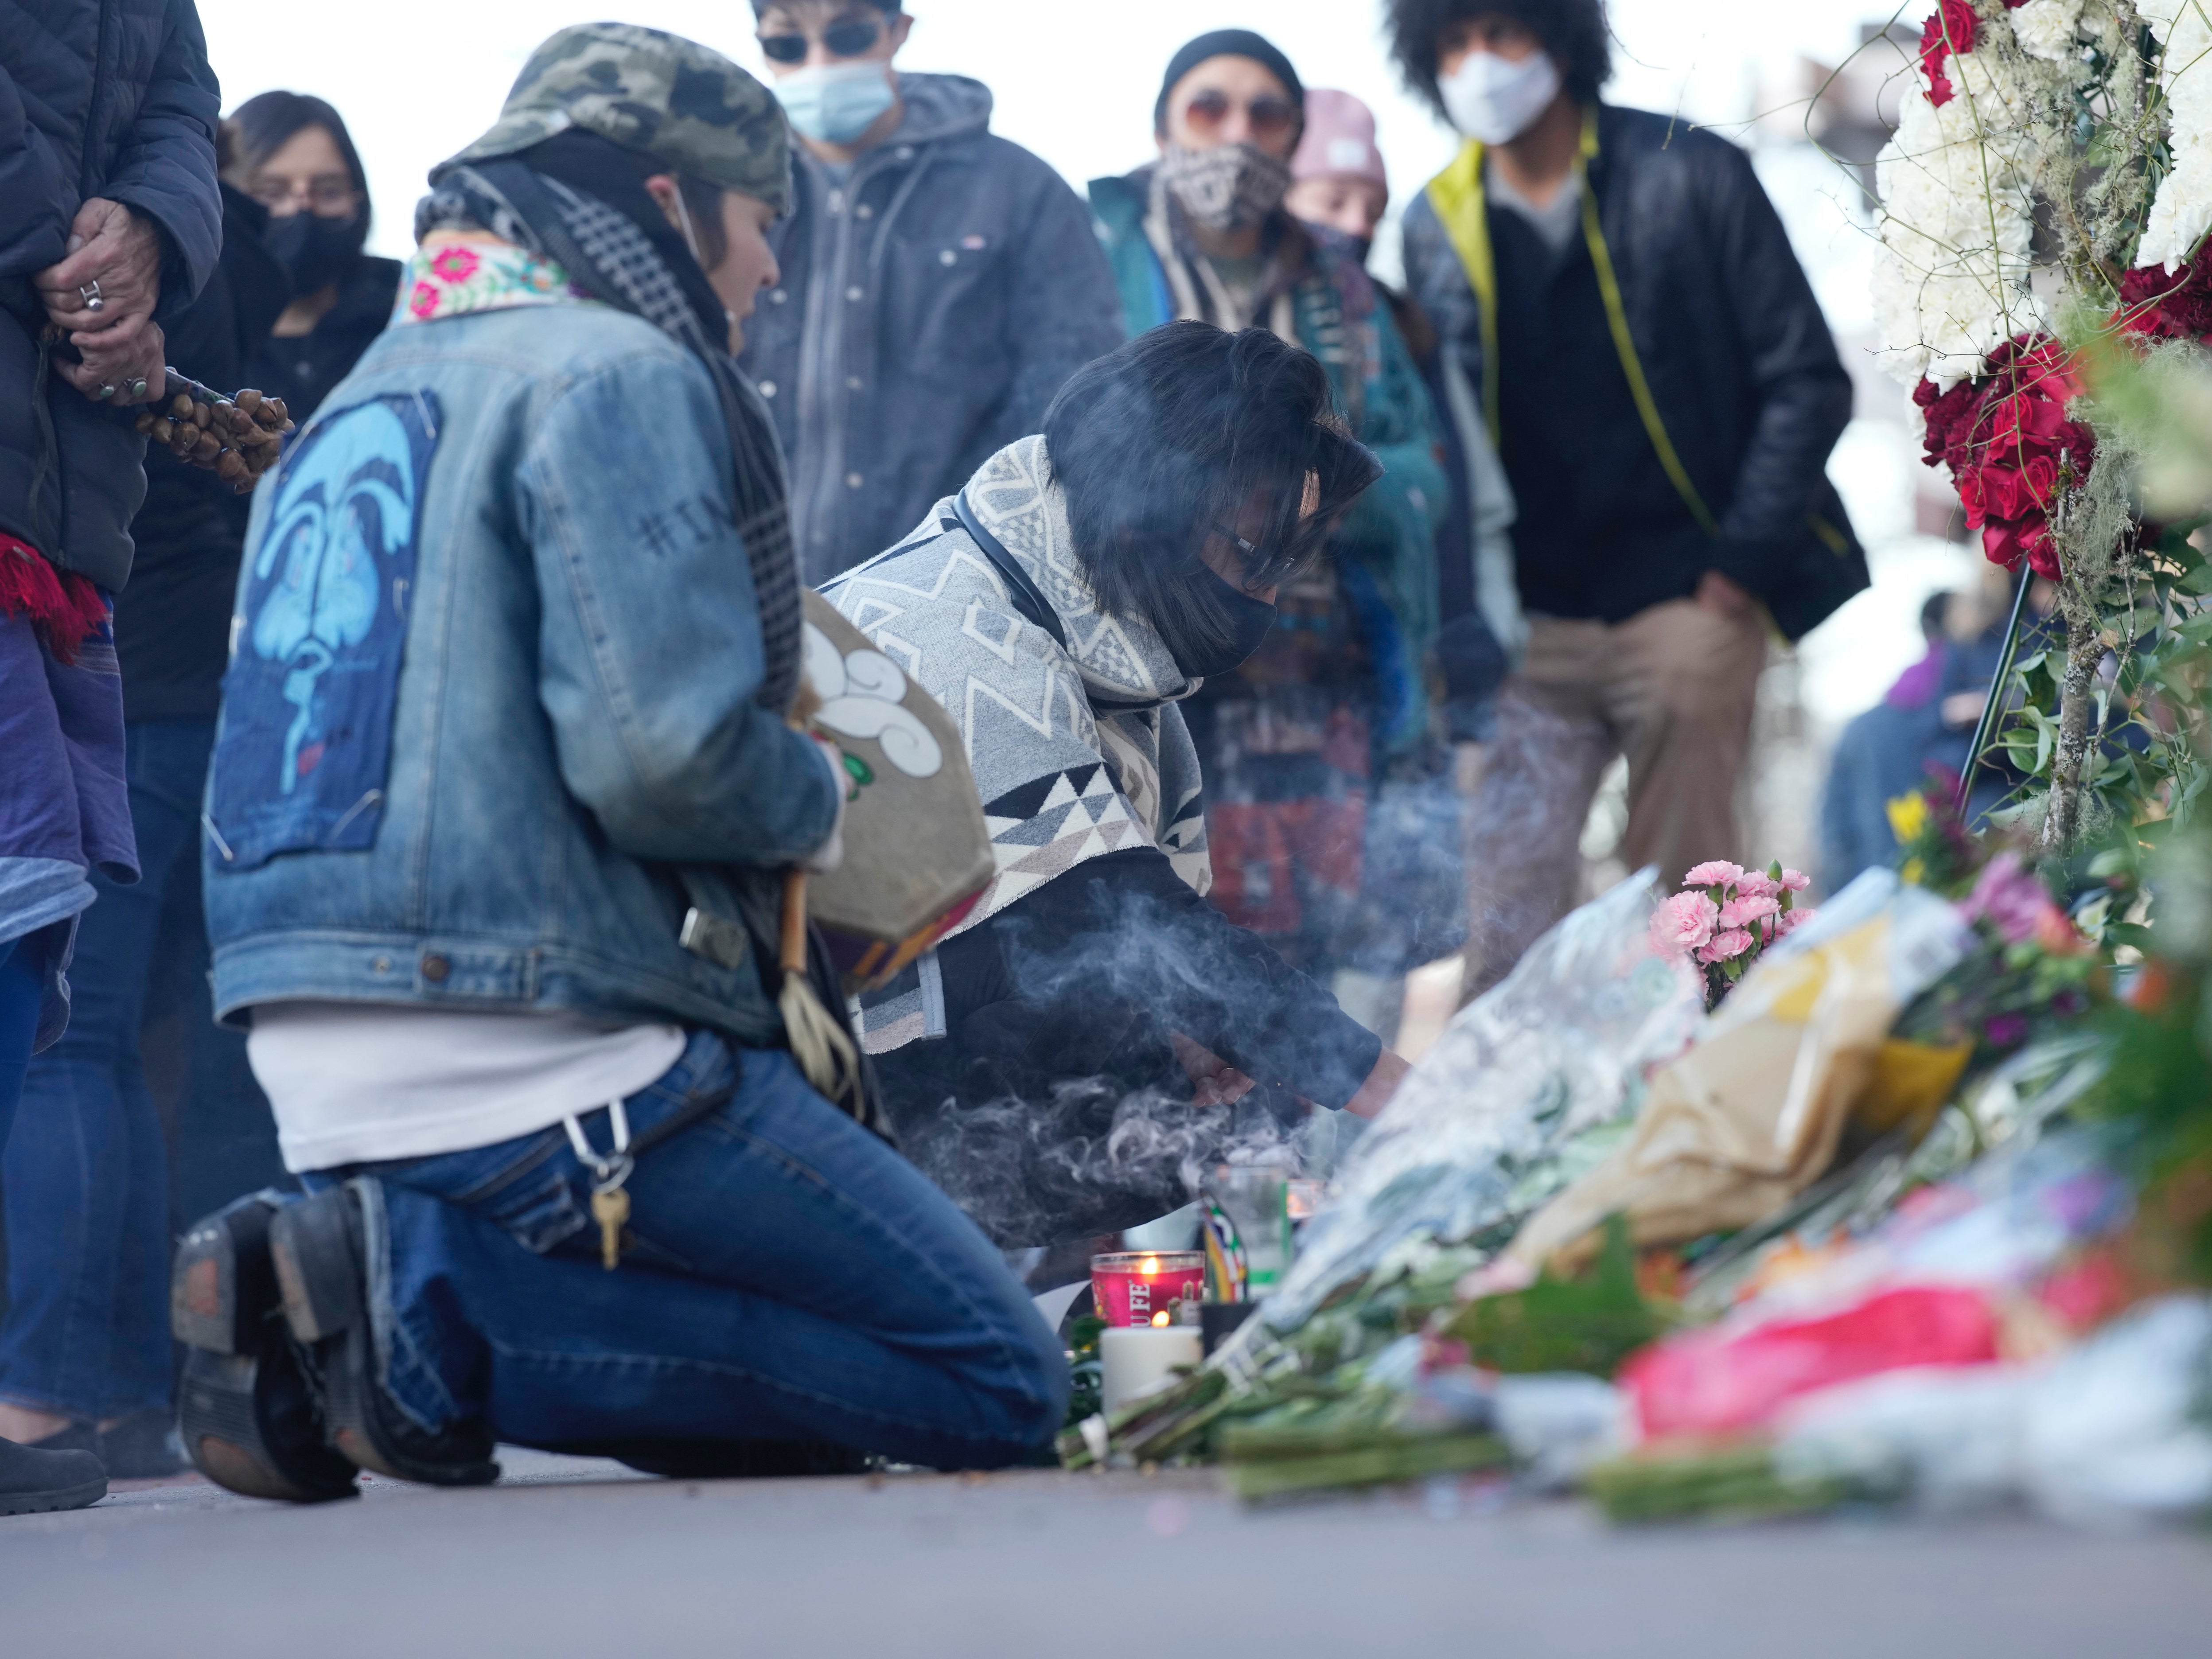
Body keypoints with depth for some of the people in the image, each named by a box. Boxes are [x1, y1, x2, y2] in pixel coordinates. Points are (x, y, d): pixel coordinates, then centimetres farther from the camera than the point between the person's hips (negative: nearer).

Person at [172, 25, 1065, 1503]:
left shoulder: (362, 401, 22)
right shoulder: (612, 374, -6)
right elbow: (665, 750, -18)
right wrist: (815, 796, 3)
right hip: (533, 1073, -9)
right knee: (1004, 1386, -3)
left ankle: (359, 1282, -1)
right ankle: (436, 1319, -14)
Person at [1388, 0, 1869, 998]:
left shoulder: (1688, 178, -4)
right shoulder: (1436, 228, 6)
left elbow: (1807, 383, -2)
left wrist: (1742, 561, -8)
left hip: (1685, 605, -3)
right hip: (1534, 624, 3)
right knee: (1507, 891, -5)